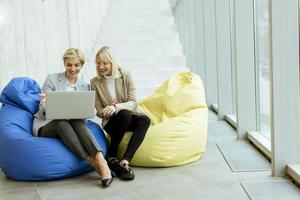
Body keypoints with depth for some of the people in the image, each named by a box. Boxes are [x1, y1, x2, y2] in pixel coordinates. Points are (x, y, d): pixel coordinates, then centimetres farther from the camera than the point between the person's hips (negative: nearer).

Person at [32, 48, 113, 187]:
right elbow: (43, 109, -3)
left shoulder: (84, 86, 11)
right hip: (46, 125, -2)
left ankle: (101, 161, -50)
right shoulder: (52, 79, -1)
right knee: (62, 122, -38)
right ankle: (93, 163, -43)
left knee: (77, 121, -34)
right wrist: (46, 105, -28)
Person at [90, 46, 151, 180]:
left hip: (130, 116, 1)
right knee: (125, 114, -36)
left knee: (144, 119, -33)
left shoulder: (126, 76, -1)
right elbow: (99, 111, 3)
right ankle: (111, 157, -26)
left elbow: (133, 103, -9)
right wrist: (107, 111, -21)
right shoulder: (95, 82, 1)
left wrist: (116, 107, -28)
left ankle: (125, 161, -40)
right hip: (111, 121, -1)